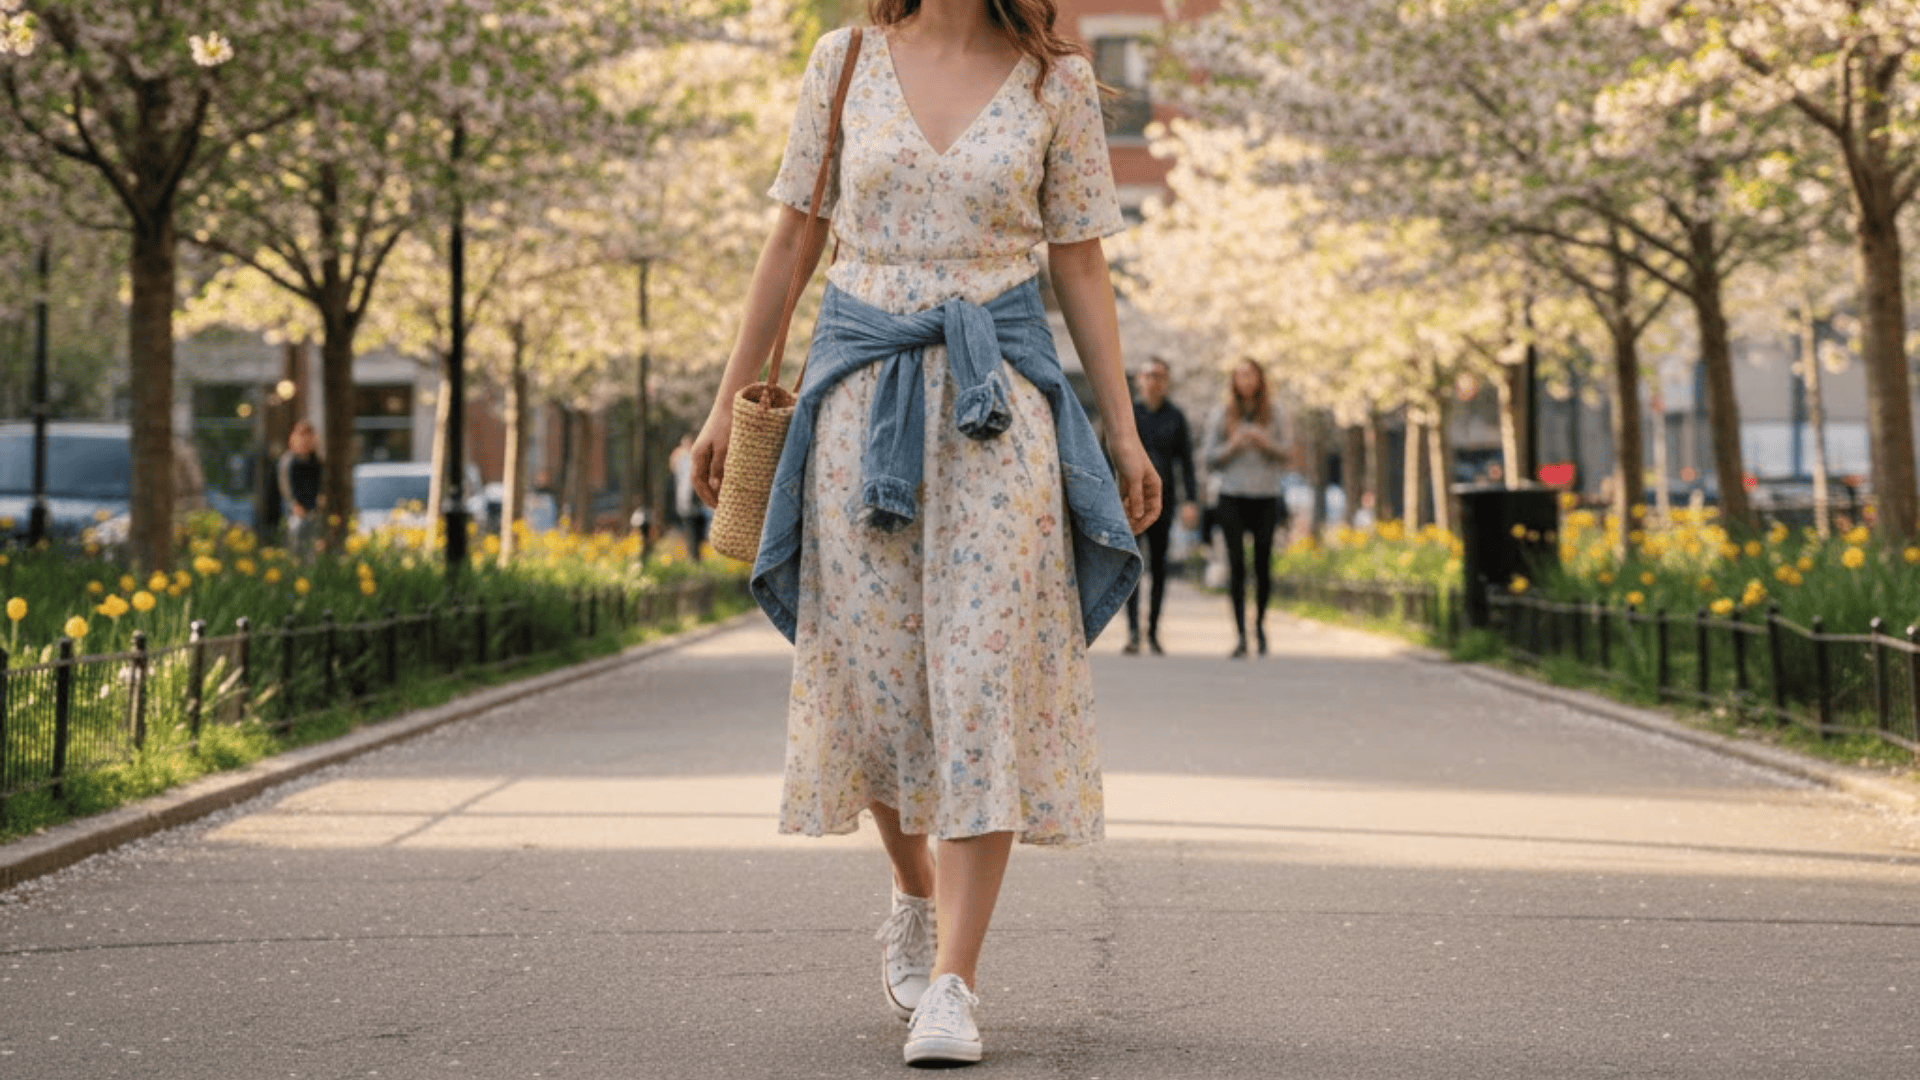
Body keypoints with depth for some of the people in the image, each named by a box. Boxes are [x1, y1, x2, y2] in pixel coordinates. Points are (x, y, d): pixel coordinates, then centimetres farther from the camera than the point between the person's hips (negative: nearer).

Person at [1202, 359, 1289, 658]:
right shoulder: (1222, 414, 4)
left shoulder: (1272, 414, 7)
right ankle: (1240, 632, -4)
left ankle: (1259, 623, 24)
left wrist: (1265, 443, -11)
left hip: (1266, 496, 1)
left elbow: (1284, 456, 8)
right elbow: (1211, 459, 4)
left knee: (1263, 564, 1)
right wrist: (1233, 445, -13)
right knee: (1237, 564, -7)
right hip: (1233, 497, -1)